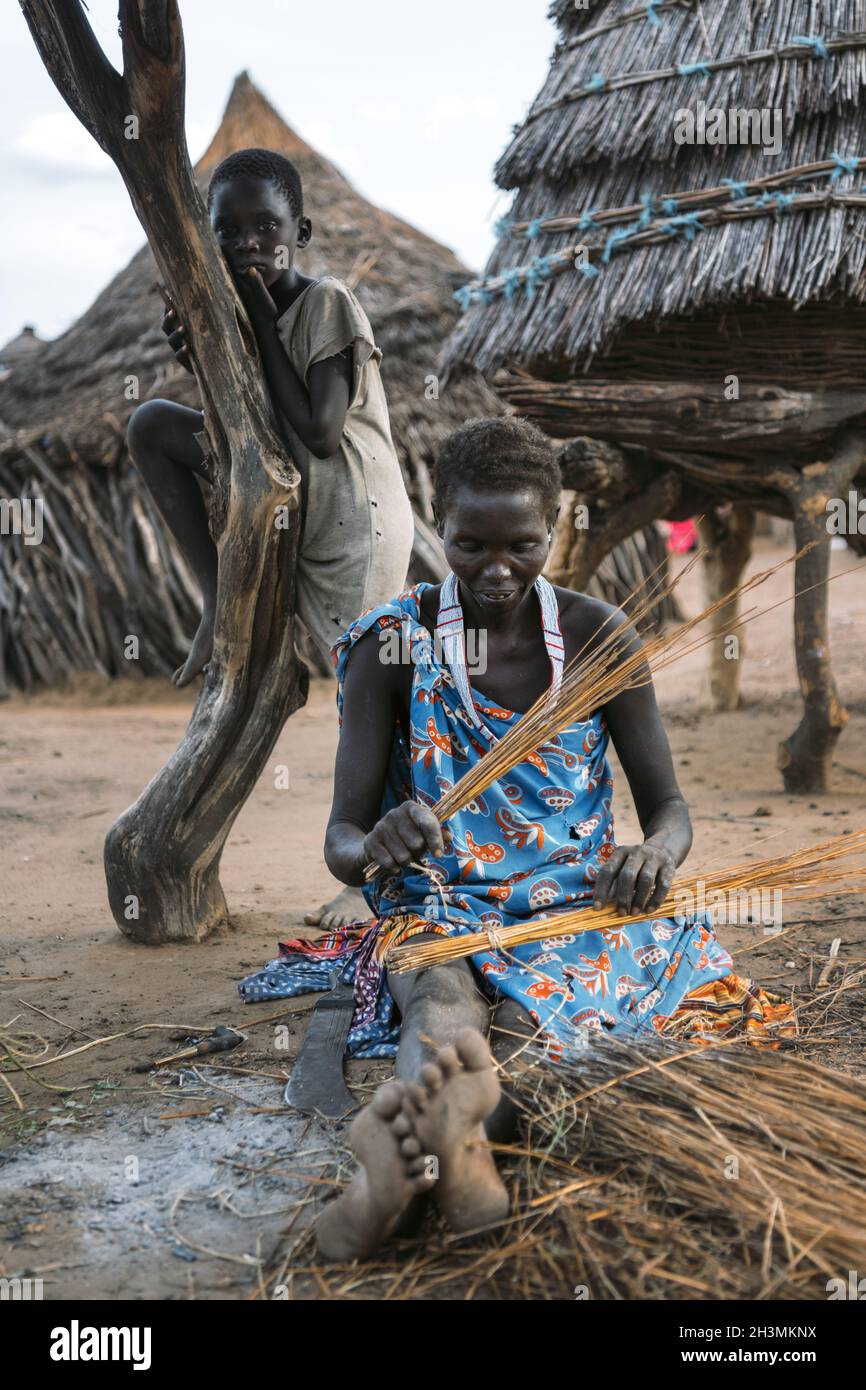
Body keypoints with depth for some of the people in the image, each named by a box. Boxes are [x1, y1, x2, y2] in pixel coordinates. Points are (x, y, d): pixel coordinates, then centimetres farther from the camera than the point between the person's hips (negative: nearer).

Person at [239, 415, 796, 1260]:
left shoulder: (600, 637, 0)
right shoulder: (393, 645, -3)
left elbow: (667, 804, 5)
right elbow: (341, 840, -5)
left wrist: (655, 854, -22)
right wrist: (373, 846, -32)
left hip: (576, 906, 2)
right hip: (440, 906, -1)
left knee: (539, 1000, -34)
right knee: (442, 995, -37)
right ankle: (453, 1139, -64)